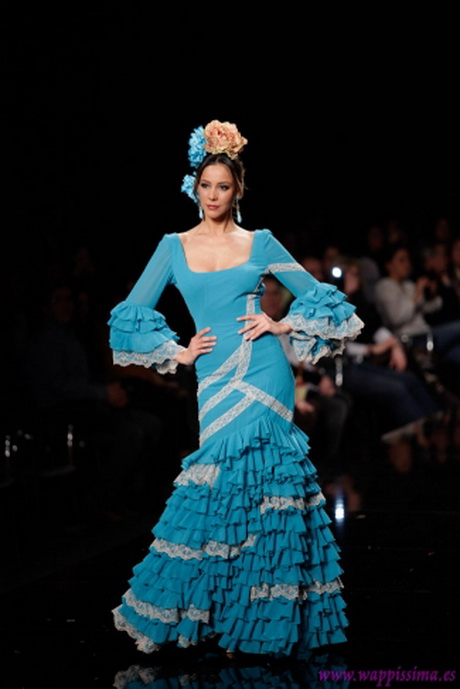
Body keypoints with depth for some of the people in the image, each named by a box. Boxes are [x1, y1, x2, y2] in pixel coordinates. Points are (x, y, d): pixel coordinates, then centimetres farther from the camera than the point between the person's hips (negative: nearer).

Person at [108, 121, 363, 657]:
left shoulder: (260, 242, 7)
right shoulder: (174, 246, 10)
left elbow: (318, 294, 11)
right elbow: (133, 312, 9)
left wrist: (282, 325, -2)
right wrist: (177, 352, 3)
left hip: (263, 375, -1)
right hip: (215, 380, 1)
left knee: (258, 485, -5)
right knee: (223, 486, -4)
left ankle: (259, 620, 2)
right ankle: (218, 614, 7)